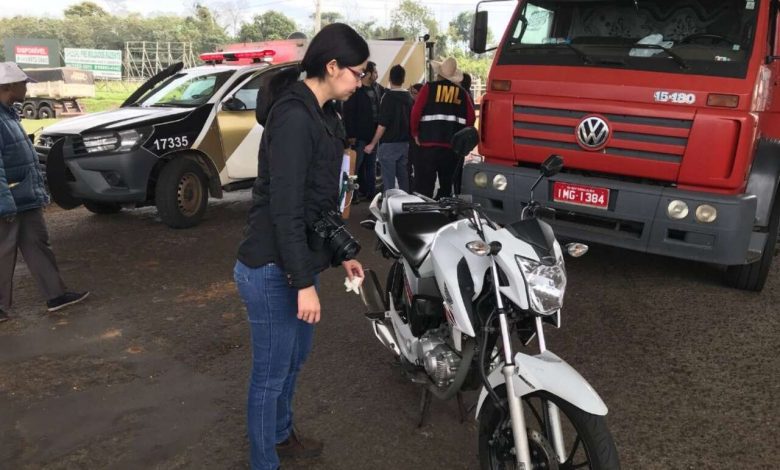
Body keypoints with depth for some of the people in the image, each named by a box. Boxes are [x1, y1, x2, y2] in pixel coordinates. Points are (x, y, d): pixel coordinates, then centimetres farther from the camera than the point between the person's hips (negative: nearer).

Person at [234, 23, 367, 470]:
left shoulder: (322, 115, 10)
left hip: (300, 260, 10)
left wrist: (340, 254, 17)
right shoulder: (294, 117, -20)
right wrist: (304, 283, -23)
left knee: (295, 359, 25)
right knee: (271, 374, 7)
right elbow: (285, 209, -24)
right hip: (274, 270, -10)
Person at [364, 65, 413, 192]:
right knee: (404, 179, 13)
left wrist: (372, 144, -10)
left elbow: (382, 125, -16)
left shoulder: (389, 97, -13)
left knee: (389, 182, -2)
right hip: (405, 143, 7)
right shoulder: (409, 98, 6)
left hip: (389, 144, -6)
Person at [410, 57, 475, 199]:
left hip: (429, 144, -3)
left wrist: (415, 133, 5)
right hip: (453, 146, 3)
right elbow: (470, 118, 2)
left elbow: (415, 112, -8)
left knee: (423, 187, -1)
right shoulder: (461, 93, 8)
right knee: (446, 185, 16)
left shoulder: (429, 88, -1)